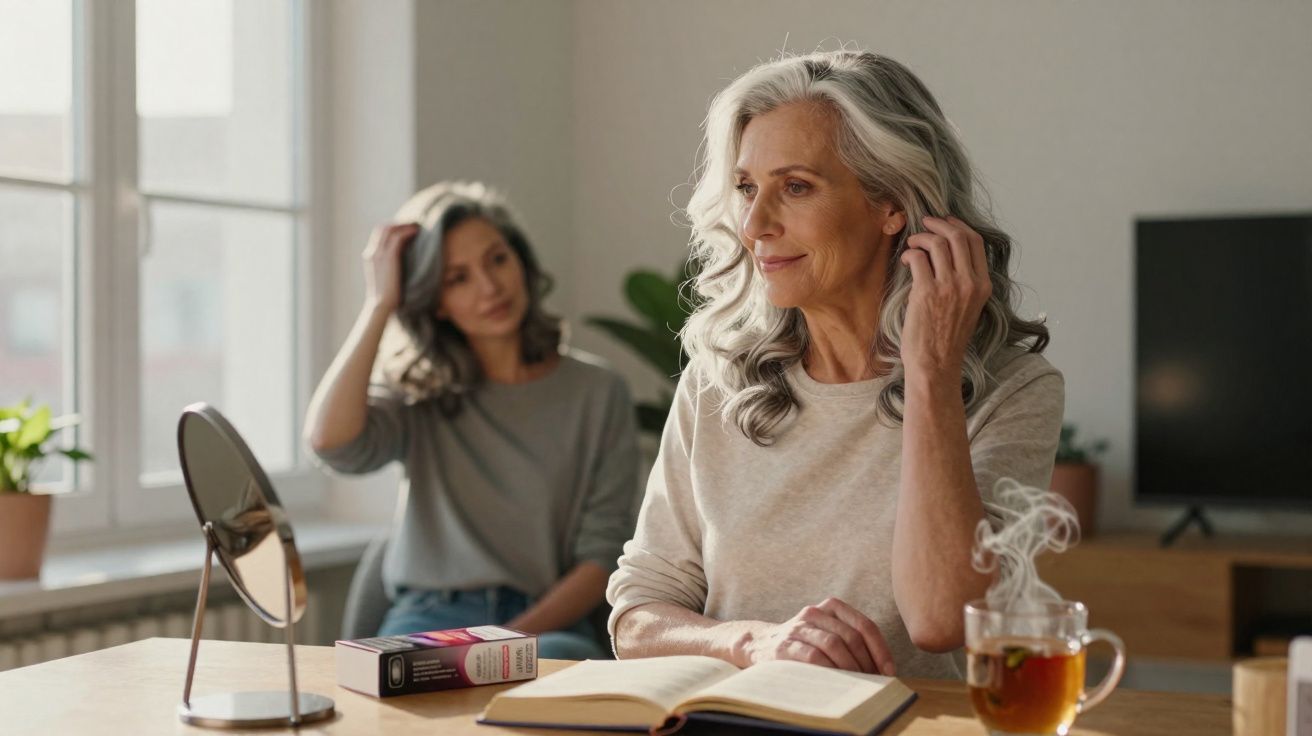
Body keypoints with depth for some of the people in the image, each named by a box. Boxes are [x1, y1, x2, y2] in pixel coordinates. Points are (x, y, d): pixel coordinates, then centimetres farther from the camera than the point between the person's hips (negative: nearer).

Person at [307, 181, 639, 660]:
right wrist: (379, 304, -4)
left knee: (555, 659, -36)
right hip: (428, 617, 1)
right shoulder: (420, 396, 10)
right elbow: (330, 442, -13)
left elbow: (602, 554, 3)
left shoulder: (598, 394, 8)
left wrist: (520, 635, -14)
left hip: (548, 624, -1)